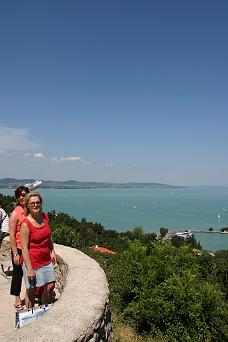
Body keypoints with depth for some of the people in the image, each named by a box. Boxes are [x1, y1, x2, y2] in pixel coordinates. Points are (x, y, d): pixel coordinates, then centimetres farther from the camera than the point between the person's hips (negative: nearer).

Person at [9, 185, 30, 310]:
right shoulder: (15, 213, -13)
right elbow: (12, 235, -13)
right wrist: (15, 253, -15)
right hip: (19, 249, -5)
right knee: (18, 273, 11)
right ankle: (17, 300, 27)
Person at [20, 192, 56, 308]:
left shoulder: (45, 216, 1)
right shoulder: (26, 224, -19)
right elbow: (24, 248, -18)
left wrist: (52, 252, 11)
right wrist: (30, 269, -18)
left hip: (46, 260, 7)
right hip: (32, 261, -7)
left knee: (50, 286, 16)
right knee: (31, 291, 8)